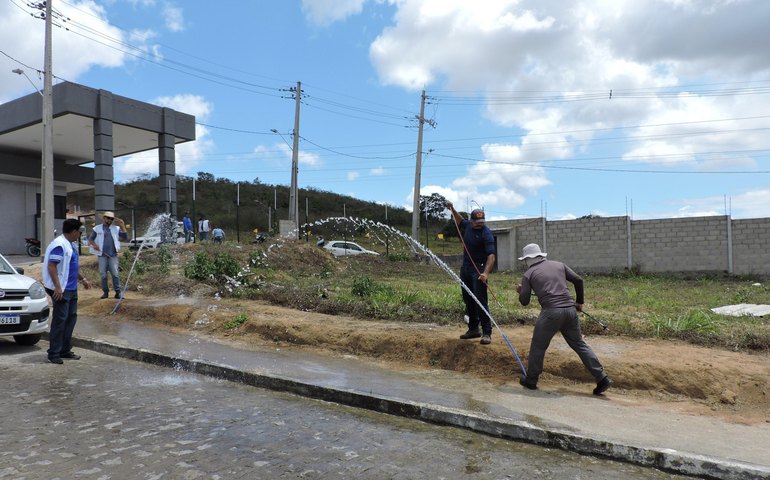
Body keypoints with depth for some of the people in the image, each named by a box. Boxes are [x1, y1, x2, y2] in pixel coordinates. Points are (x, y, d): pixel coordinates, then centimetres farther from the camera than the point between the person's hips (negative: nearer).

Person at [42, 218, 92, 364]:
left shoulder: (71, 245, 15)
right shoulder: (59, 244, -15)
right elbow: (51, 266, -21)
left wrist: (83, 279, 26)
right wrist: (57, 287, -25)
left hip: (72, 289, 10)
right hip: (61, 290, -10)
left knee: (71, 318, 12)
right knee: (59, 320, -6)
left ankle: (65, 350, 21)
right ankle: (54, 353, 2)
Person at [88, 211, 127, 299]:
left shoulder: (116, 228, 10)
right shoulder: (97, 228, 8)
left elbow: (125, 237, 3)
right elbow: (90, 239, 10)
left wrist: (122, 226, -5)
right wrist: (94, 244, -10)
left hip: (113, 255, 0)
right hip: (102, 255, 0)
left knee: (115, 274, -4)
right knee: (103, 274, 3)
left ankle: (117, 292, -2)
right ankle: (105, 292, 12)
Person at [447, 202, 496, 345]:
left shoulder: (486, 233, -18)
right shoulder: (468, 225, 3)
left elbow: (491, 255, -28)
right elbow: (460, 221, 30)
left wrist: (486, 273, -40)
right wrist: (453, 210, 19)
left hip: (479, 271, -8)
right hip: (465, 268, 8)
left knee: (480, 301, -11)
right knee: (468, 300, 14)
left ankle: (487, 333, -6)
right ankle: (474, 329, 26)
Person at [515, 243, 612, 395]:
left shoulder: (529, 274, 8)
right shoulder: (558, 265, 19)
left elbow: (524, 301, 6)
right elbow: (578, 280, 13)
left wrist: (520, 291, 27)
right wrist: (579, 301, 23)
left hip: (551, 312, -4)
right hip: (570, 310, 4)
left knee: (538, 347, 11)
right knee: (580, 344, 15)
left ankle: (531, 380, 21)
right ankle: (602, 378, 12)